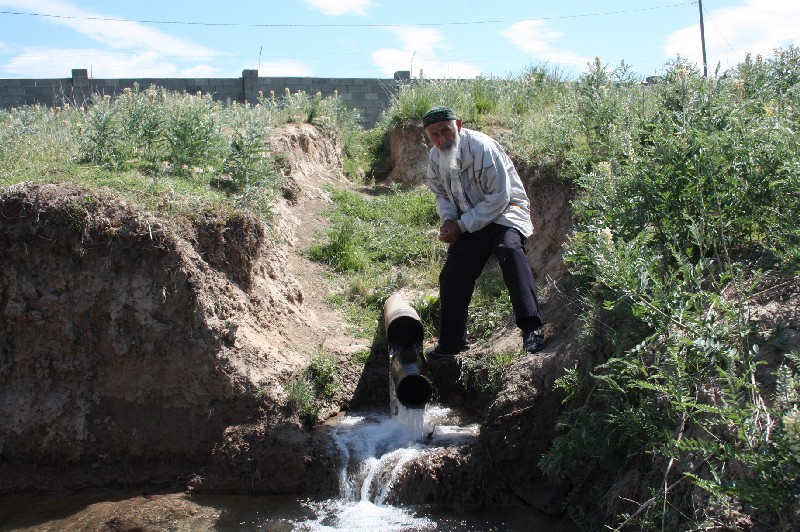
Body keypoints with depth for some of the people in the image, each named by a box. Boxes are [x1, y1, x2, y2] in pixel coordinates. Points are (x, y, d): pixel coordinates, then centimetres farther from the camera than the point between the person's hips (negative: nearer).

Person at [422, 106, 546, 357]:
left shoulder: (482, 147, -23)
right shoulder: (435, 158, -1)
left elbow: (499, 197, -24)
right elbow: (442, 194, 15)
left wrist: (461, 226, -23)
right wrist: (448, 219, -8)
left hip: (504, 212, -7)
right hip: (468, 224, 7)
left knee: (510, 250, -37)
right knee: (451, 279, 6)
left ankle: (531, 328, -45)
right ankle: (451, 342, 25)